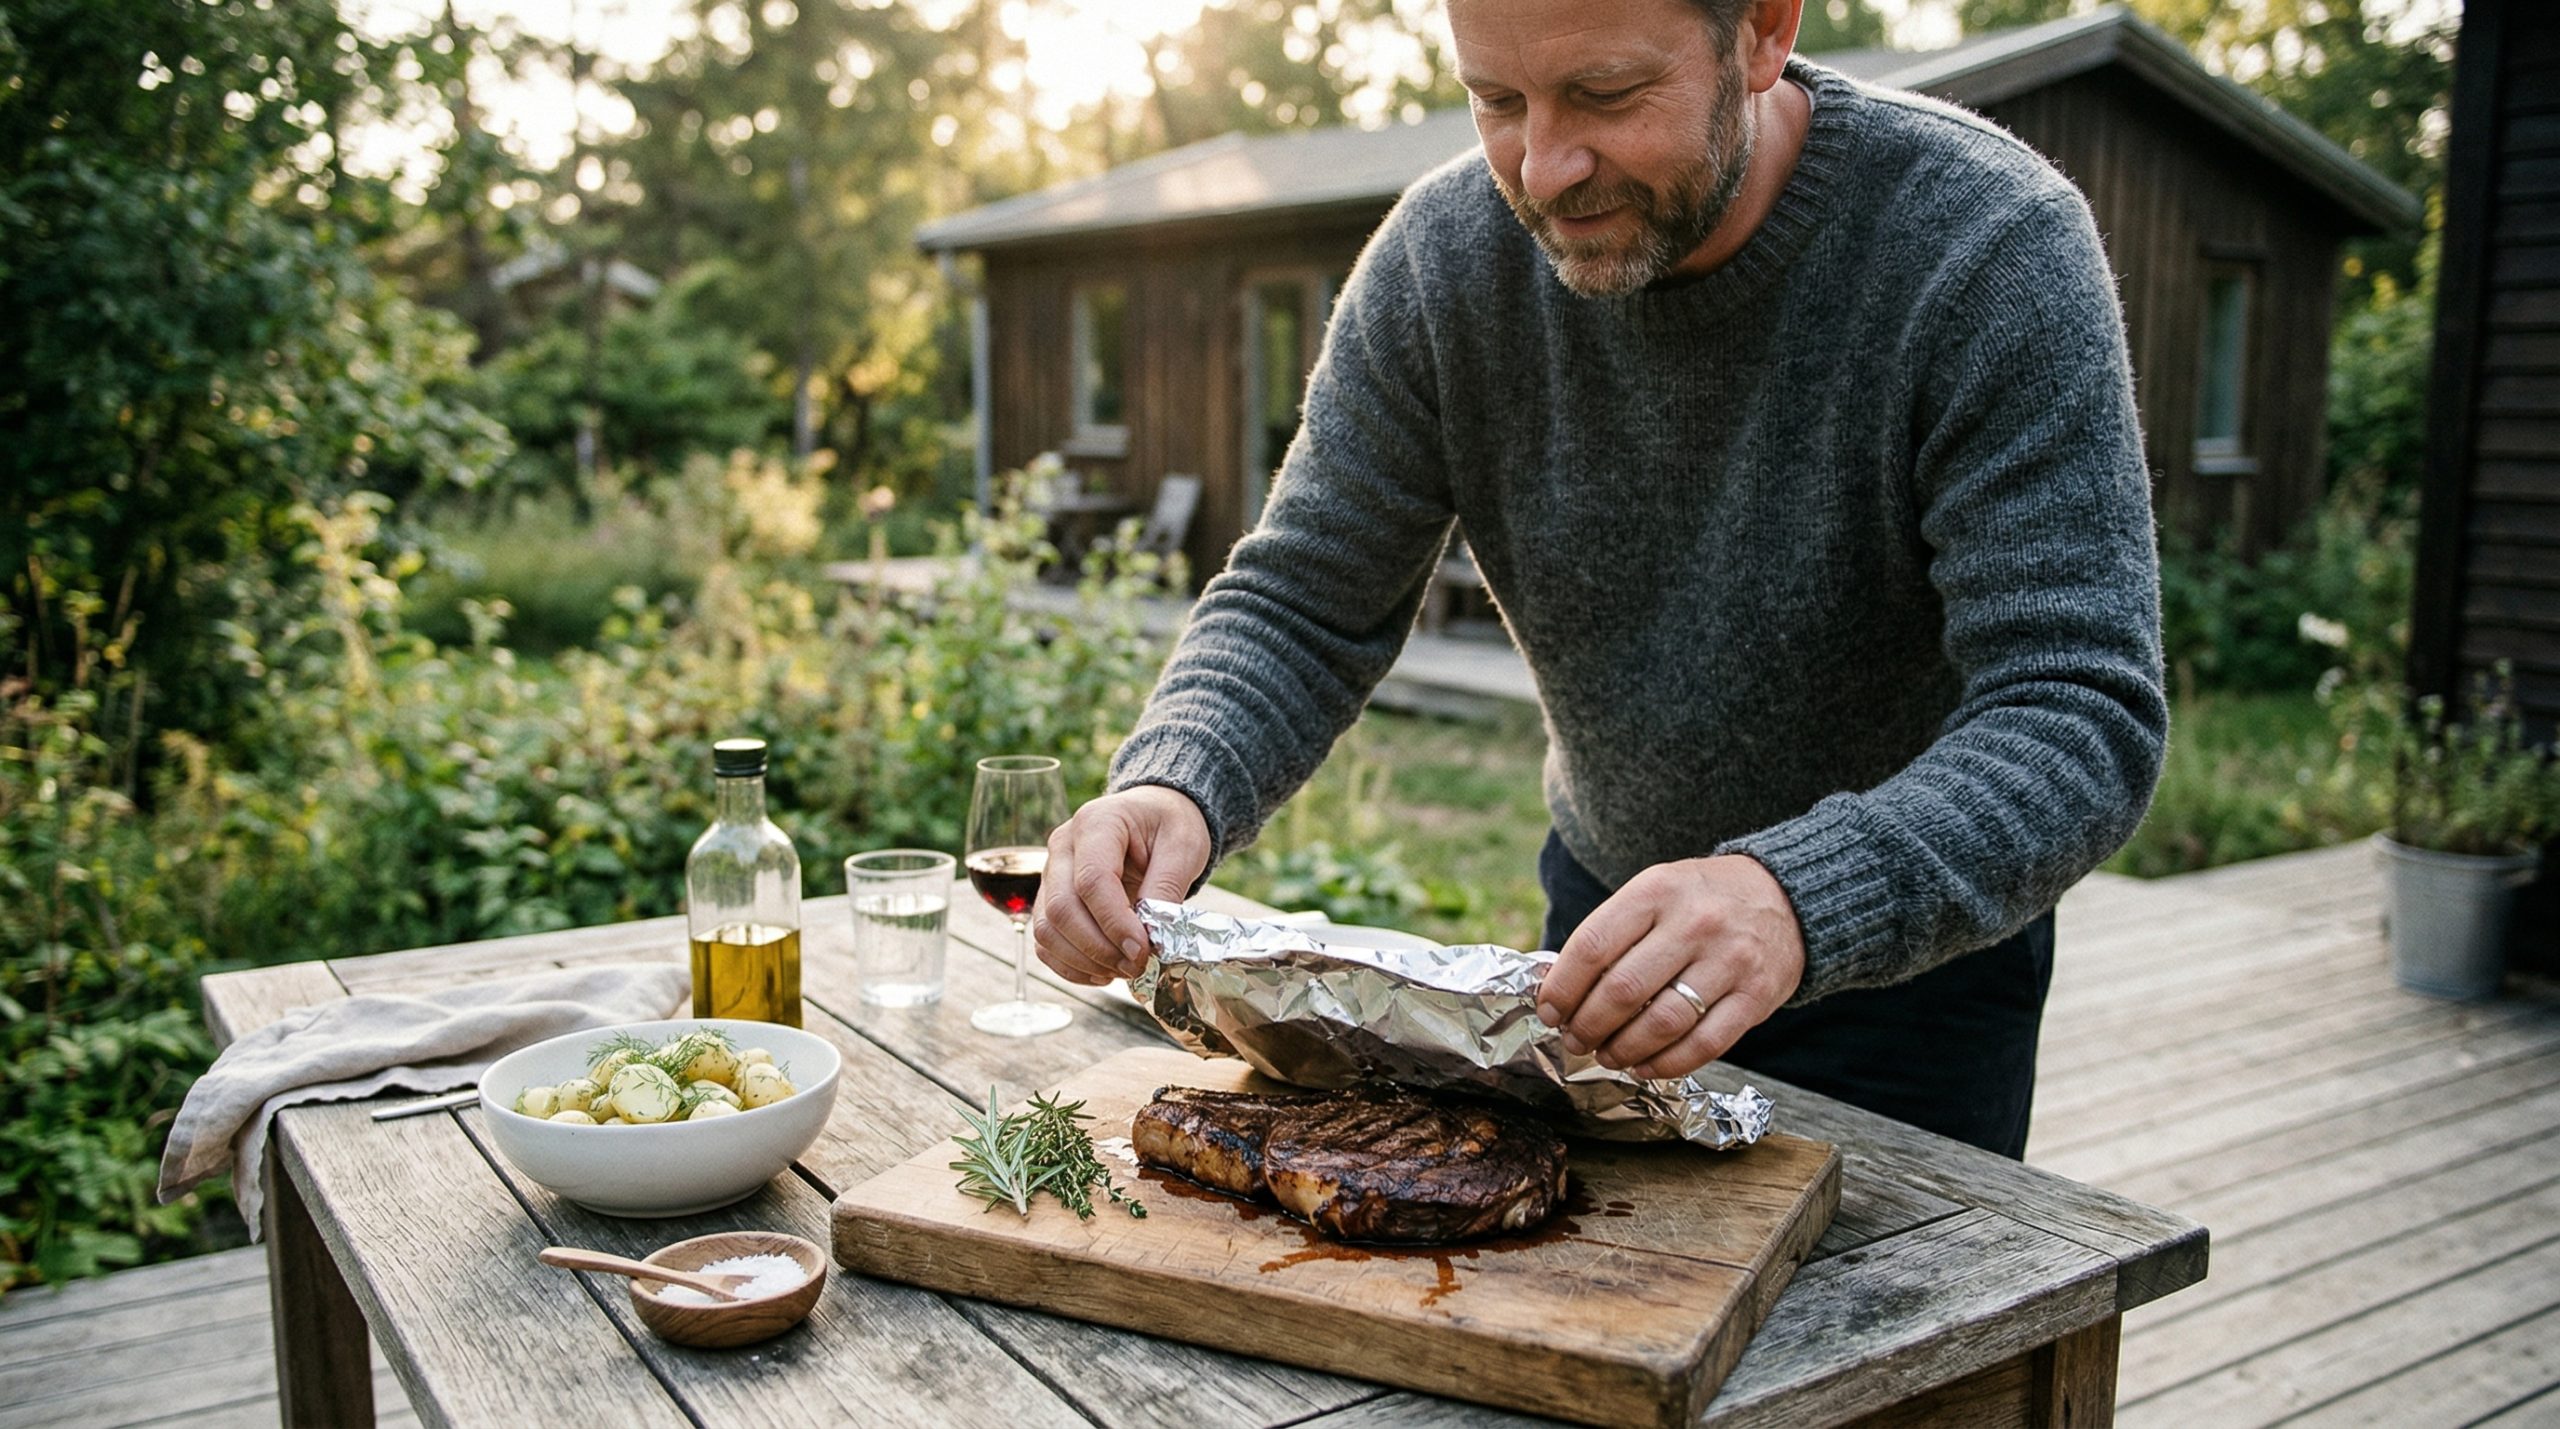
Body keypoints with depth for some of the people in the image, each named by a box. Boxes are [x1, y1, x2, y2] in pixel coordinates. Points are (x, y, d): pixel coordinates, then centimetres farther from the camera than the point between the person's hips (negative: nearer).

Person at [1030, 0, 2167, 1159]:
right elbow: (1302, 608, -12)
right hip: (1606, 918, 4)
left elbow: (2086, 718, -32)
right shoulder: (1440, 260, -16)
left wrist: (1797, 900, -51)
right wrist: (1170, 789, -34)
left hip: (1918, 963, -3)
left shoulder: (1993, 249, -26)